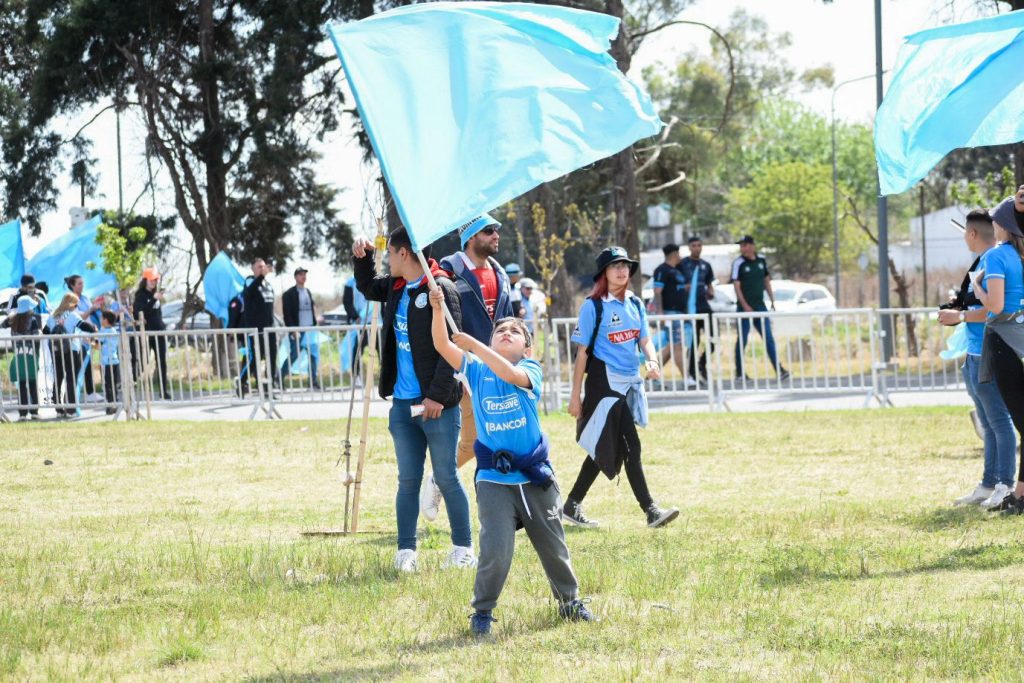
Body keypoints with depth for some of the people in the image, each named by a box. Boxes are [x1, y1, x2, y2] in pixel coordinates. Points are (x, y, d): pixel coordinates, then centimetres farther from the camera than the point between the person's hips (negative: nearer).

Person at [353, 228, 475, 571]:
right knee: (408, 479, 8)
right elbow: (367, 287, 35)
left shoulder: (440, 289, -12)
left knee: (446, 477, 1)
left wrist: (438, 395, -19)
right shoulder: (395, 288, 11)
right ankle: (406, 551, 10)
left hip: (437, 404, -7)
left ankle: (464, 549, 11)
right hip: (403, 403, 7)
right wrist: (361, 257, 15)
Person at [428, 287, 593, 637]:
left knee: (553, 546, 13)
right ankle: (482, 611, 4)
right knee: (496, 549, -14)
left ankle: (570, 601, 34)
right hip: (494, 479, 0)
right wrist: (437, 308, -24)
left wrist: (474, 344, -31)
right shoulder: (476, 370, 4)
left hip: (535, 477, 0)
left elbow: (512, 375, -25)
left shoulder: (531, 369, -2)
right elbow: (442, 345, -9)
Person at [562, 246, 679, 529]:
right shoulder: (593, 306, -6)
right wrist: (575, 394, -6)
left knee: (604, 450, 12)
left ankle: (572, 506, 23)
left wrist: (652, 360, -12)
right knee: (630, 447, -11)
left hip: (630, 383, 7)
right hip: (604, 382, -7)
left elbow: (644, 339, 11)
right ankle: (650, 511, -11)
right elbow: (582, 351, -5)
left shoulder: (635, 304, 12)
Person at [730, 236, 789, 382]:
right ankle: (740, 373, 8)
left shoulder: (761, 261, 7)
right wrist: (745, 307, -18)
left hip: (760, 306, 4)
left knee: (769, 338, 1)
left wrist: (772, 301, 13)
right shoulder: (738, 263, -7)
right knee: (742, 340, 0)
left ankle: (779, 370, 0)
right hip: (745, 307, -4)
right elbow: (737, 286, -11)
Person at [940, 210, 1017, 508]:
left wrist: (961, 316, -13)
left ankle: (1005, 486, -6)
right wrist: (958, 306, 12)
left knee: (999, 423, -7)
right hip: (975, 356, 11)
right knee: (989, 425, 14)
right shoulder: (981, 262, 16)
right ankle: (988, 486, 20)